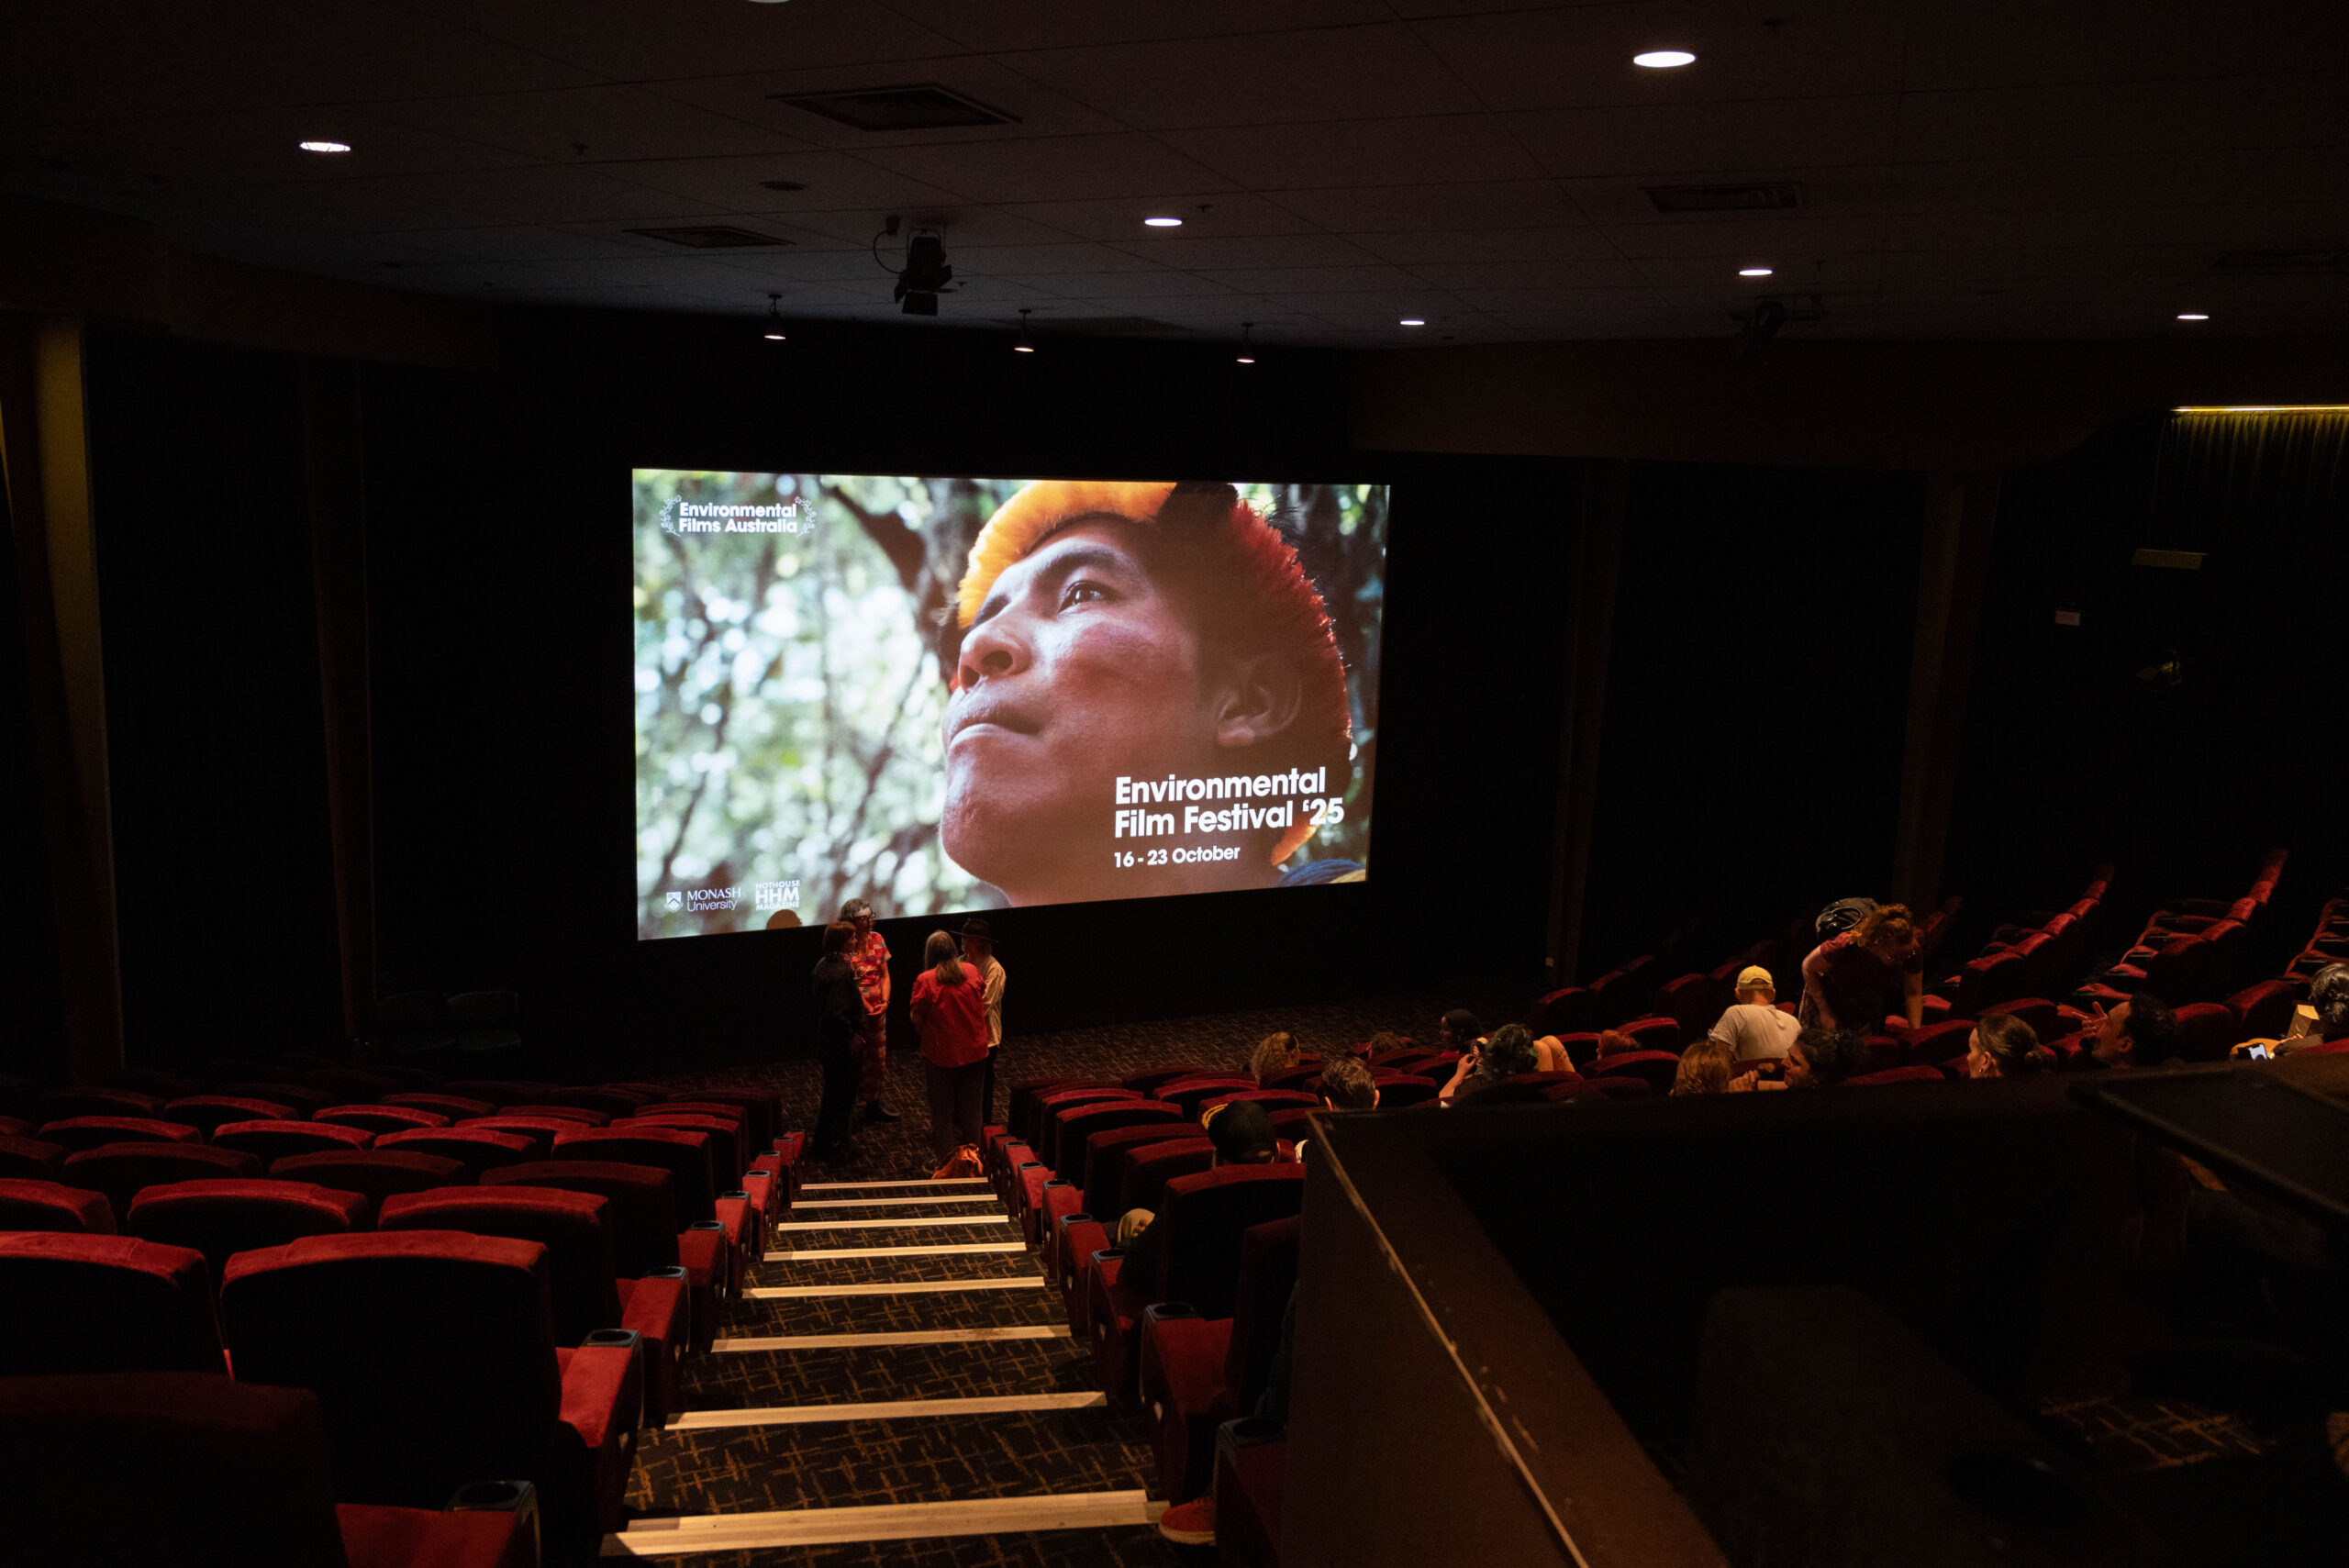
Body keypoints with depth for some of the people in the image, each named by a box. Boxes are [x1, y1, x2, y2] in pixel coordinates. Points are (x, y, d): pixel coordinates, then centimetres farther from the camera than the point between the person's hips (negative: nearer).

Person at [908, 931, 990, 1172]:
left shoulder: (925, 980, -15)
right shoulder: (971, 971, -4)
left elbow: (917, 1021, -13)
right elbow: (983, 1005, 10)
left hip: (941, 1055, -3)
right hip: (974, 1052, 3)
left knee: (942, 1113, 12)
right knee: (970, 1110, 17)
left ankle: (947, 1162, 18)